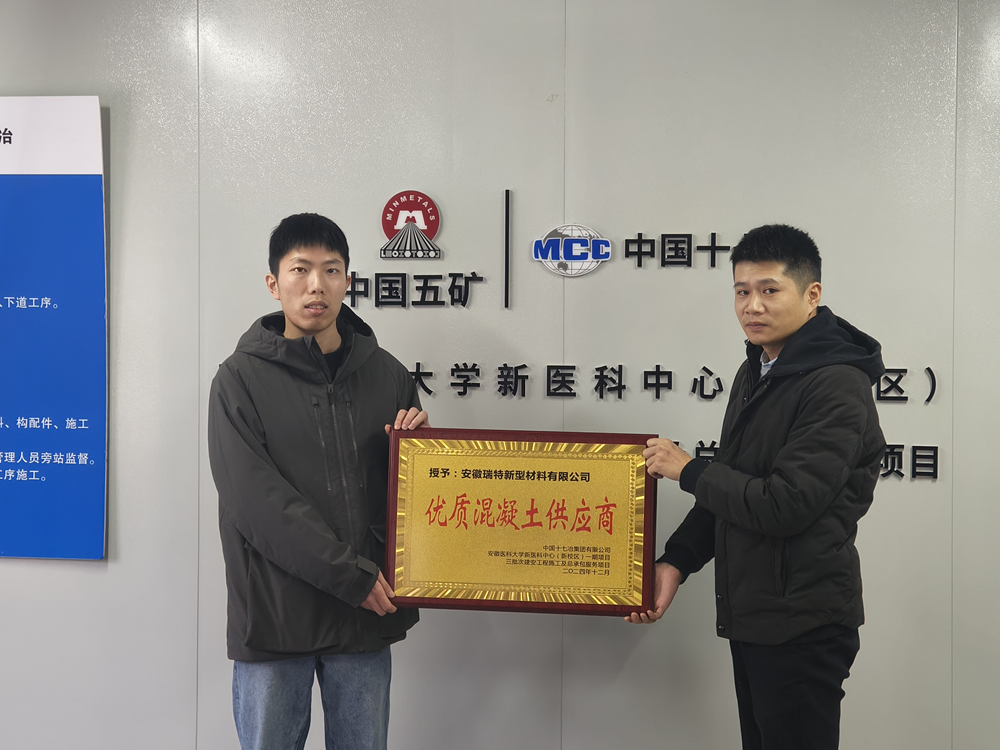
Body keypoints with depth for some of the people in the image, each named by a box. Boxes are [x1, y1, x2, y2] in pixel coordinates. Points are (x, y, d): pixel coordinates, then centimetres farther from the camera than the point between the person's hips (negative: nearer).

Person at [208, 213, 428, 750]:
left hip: (365, 612, 3)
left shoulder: (386, 374, 6)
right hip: (274, 613, -2)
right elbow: (255, 501, -14)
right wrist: (349, 574, -17)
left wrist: (418, 441, -9)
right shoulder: (241, 379, -4)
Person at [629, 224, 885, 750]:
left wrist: (687, 470, -13)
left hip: (802, 622, -9)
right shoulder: (754, 372, 10)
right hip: (749, 611, 9)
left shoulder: (837, 386, -19)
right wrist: (676, 560, 5)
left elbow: (782, 505, -25)